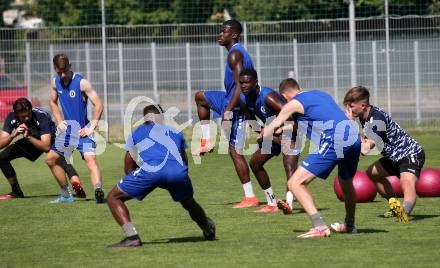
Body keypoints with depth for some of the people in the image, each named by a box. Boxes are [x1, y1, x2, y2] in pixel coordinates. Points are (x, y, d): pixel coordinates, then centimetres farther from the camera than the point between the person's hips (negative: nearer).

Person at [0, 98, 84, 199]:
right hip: (30, 141, 5)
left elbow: (46, 147, -42)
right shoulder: (11, 118, -23)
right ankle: (16, 192, 8)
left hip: (50, 140, -5)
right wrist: (13, 135, -44)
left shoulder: (41, 117, -36)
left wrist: (28, 137, -52)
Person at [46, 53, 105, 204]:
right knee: (50, 159, 15)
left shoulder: (81, 83, -17)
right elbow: (53, 102, 21)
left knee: (90, 159, -28)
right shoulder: (56, 82, 2)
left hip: (82, 130, -7)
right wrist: (59, 121, 7)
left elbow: (98, 105, -16)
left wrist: (91, 127, -19)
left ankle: (98, 191, -48)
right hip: (67, 129, 7)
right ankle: (66, 195, 26)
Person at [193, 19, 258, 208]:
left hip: (235, 106, -10)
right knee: (200, 97, 26)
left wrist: (228, 112, -29)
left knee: (234, 151, -9)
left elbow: (241, 85, -27)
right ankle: (207, 141, 20)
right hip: (231, 100, 10)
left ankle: (250, 198, -9)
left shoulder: (235, 55, -18)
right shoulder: (240, 53, 14)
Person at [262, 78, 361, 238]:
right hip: (354, 138, 8)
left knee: (295, 183, -5)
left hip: (334, 142, -8)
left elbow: (270, 129, 18)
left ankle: (320, 227, -15)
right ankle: (349, 225, 50)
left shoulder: (294, 104, 9)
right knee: (347, 182, 34)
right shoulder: (320, 94, 27)